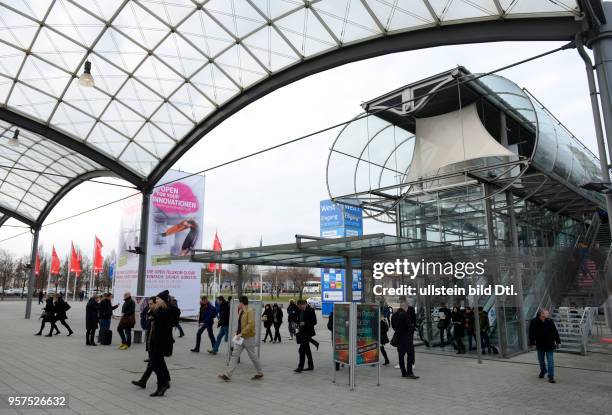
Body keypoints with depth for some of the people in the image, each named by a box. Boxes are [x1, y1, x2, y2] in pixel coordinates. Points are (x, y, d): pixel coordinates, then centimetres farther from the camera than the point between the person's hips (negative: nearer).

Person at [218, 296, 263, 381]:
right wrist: (236, 332, 7)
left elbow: (251, 325, -26)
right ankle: (227, 375, 1)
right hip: (240, 338, 8)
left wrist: (241, 334, -25)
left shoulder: (250, 311, -17)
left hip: (248, 338, -8)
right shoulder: (240, 311, 10)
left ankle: (260, 373, 24)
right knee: (234, 355, 1)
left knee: (253, 356, 7)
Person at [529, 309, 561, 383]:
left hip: (549, 345, -1)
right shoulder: (534, 322, -11)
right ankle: (543, 370, 42)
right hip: (540, 345, 1)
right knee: (541, 360, 17)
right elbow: (531, 333, -6)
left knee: (550, 361, -3)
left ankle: (551, 377, 4)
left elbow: (555, 332, 2)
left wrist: (557, 341, 4)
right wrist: (532, 343, -8)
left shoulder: (550, 321, -8)